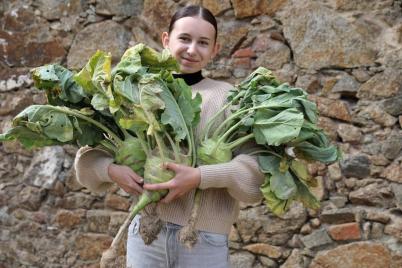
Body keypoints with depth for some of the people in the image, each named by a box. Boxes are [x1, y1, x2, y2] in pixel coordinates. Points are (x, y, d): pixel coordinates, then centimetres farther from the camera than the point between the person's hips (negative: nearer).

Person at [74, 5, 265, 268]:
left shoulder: (226, 96, -4)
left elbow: (257, 164, -12)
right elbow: (90, 151, 7)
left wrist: (200, 177, -23)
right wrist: (111, 170, -13)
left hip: (205, 240, -2)